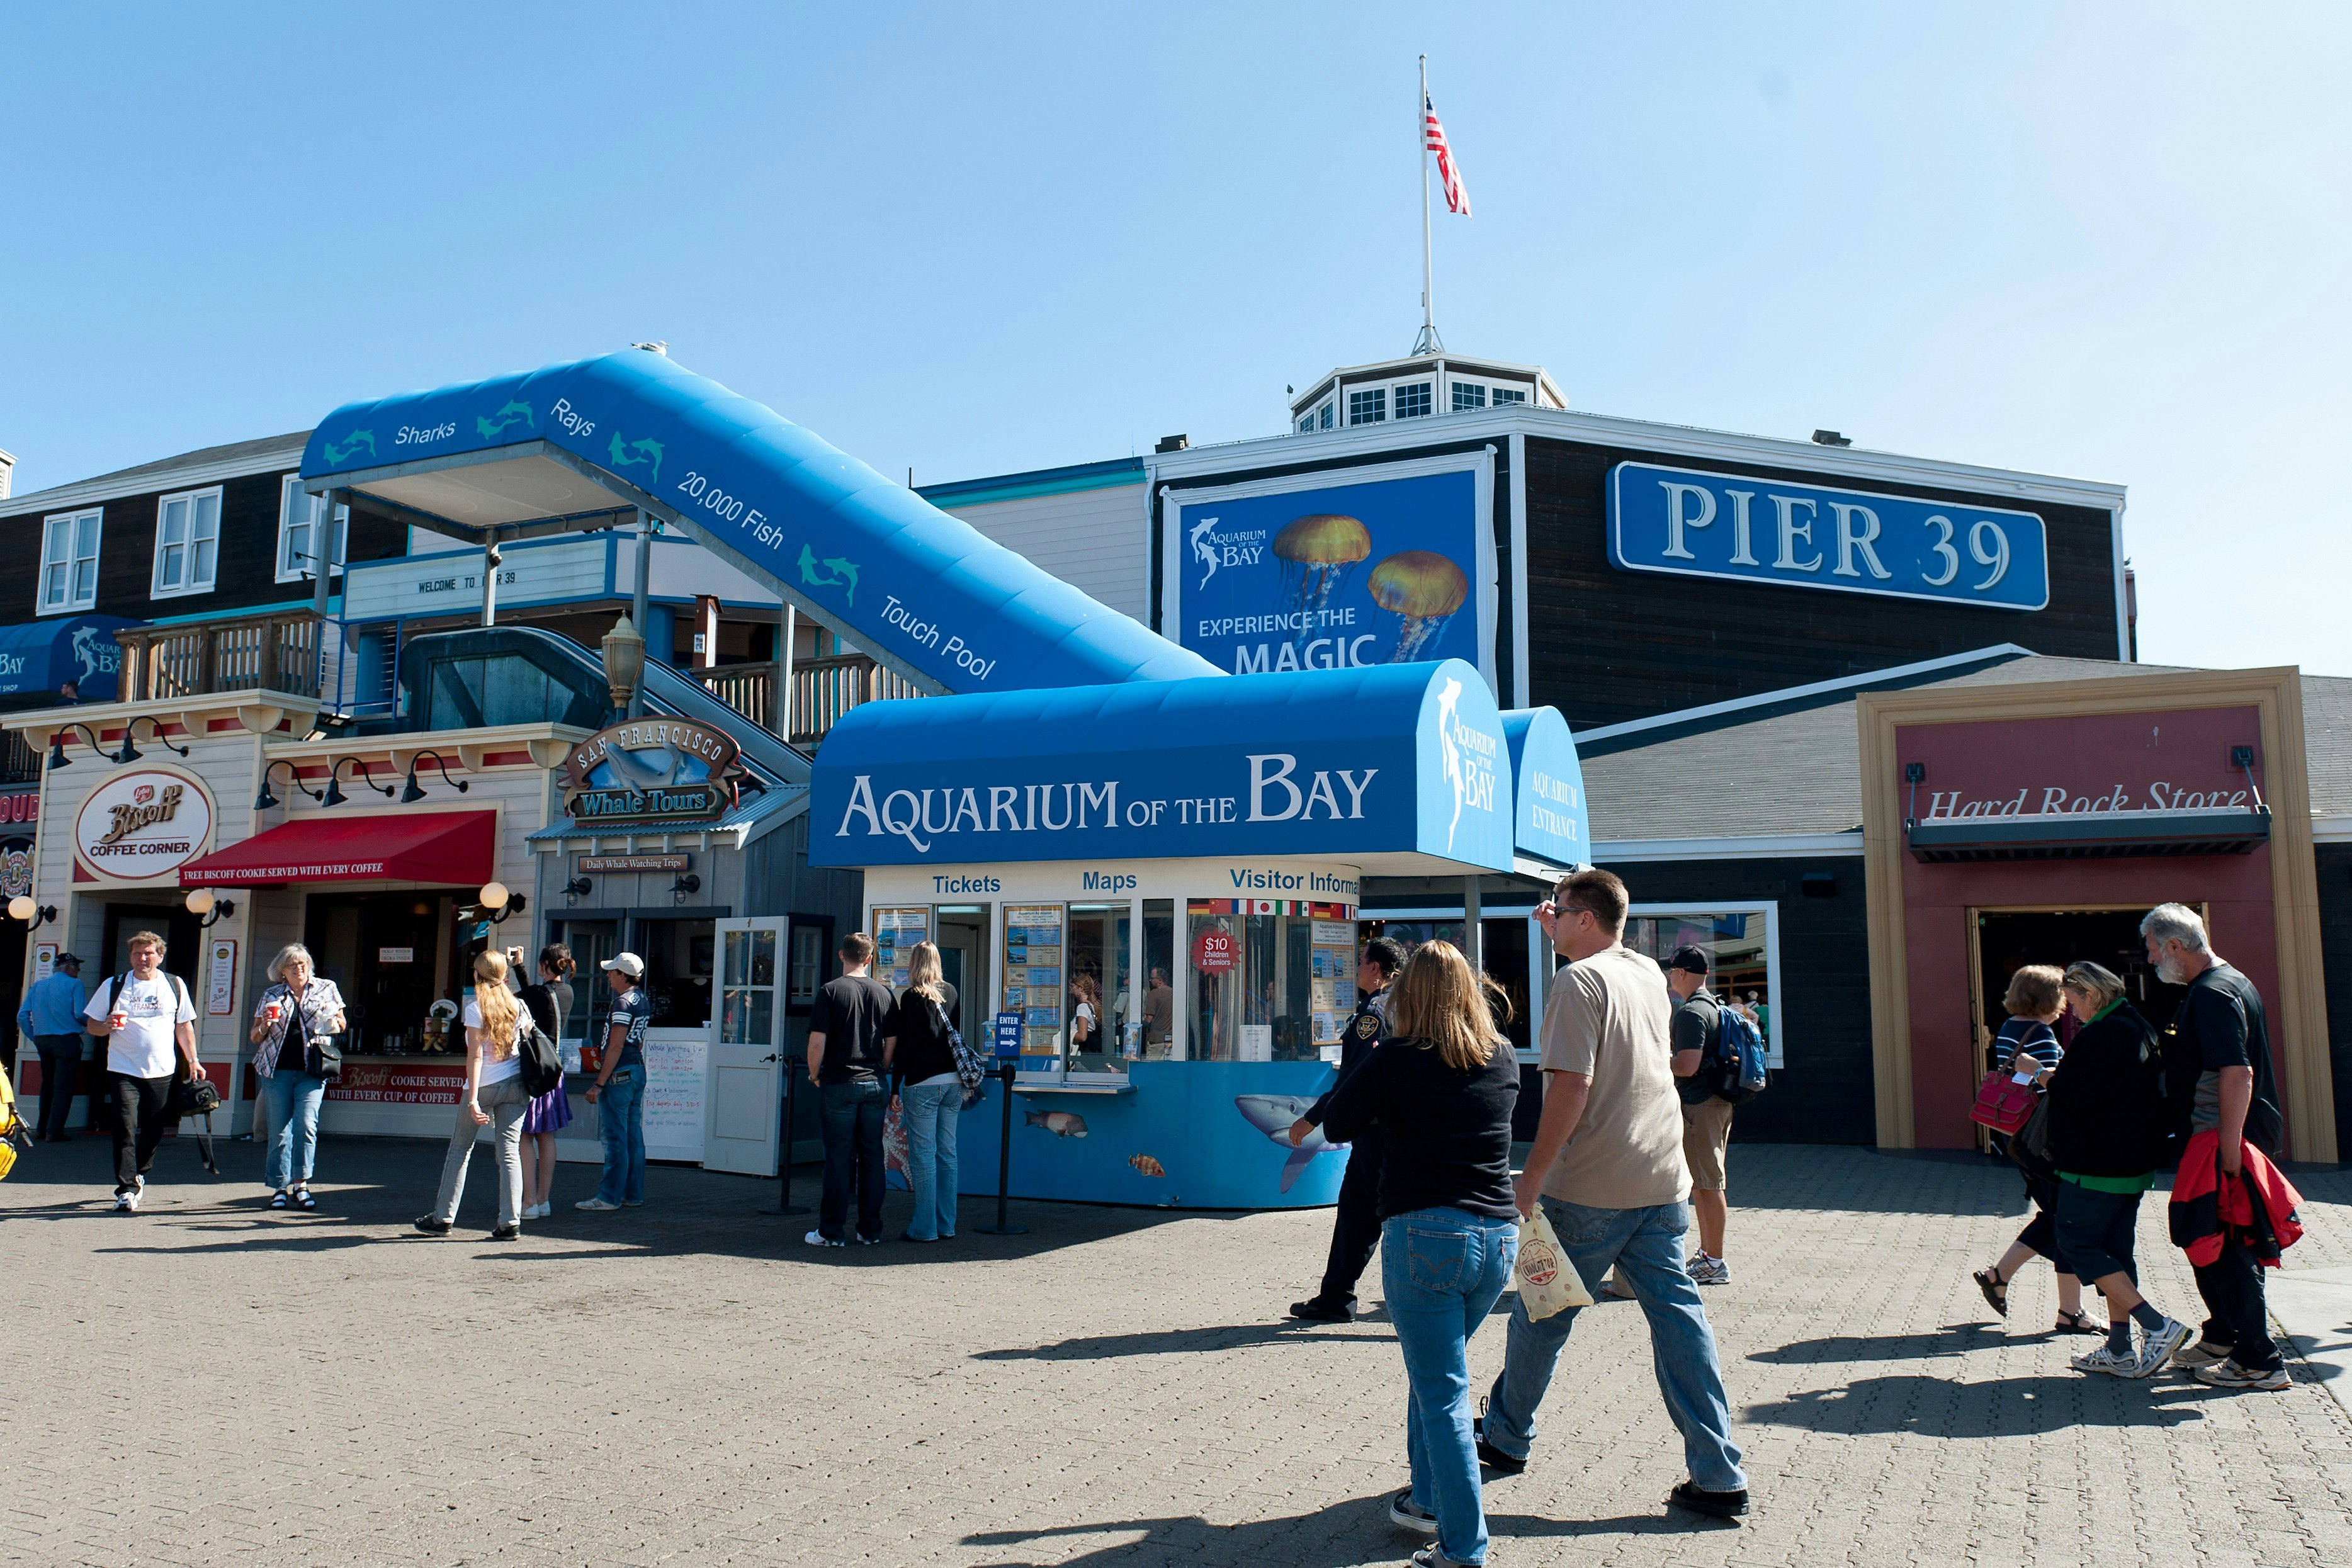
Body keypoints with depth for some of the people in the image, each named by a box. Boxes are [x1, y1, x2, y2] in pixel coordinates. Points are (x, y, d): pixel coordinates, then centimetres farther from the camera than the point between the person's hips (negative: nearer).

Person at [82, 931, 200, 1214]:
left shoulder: (175, 986, 8)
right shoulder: (114, 986, 4)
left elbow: (184, 1026, 13)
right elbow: (92, 1026, 7)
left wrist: (192, 1060, 7)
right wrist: (107, 1026, -15)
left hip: (161, 1073, 2)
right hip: (123, 1071, -2)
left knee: (153, 1132, 9)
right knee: (126, 1130, -10)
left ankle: (139, 1176, 32)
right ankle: (126, 1191, -8)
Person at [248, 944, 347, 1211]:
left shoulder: (326, 989, 9)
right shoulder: (271, 996, 10)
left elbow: (341, 1026, 14)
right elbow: (254, 1038, 13)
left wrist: (332, 1020, -8)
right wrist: (264, 1026, -9)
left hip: (311, 1071, -1)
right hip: (277, 1071, 1)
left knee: (306, 1125, -13)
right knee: (279, 1131, 2)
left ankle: (301, 1184, -6)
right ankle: (279, 1187, 10)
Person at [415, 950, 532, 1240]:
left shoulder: (475, 1009, -8)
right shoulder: (518, 1006, 3)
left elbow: (475, 1056, -11)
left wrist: (473, 1099, -12)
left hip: (485, 1085, -3)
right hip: (515, 1084, 3)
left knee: (460, 1149, 11)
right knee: (510, 1151, 2)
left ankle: (443, 1218, 19)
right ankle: (510, 1222, -1)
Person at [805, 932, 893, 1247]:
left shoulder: (830, 991, -7)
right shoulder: (883, 993, 5)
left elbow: (817, 1043, -11)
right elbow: (891, 1044, 8)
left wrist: (814, 1076, 5)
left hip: (839, 1083, -3)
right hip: (873, 1085, 3)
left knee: (838, 1158, 1)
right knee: (872, 1158, 8)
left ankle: (832, 1232, 5)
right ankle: (870, 1230, 12)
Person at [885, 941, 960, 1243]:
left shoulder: (911, 996, -6)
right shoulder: (950, 993, 11)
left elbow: (901, 1044, -7)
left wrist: (896, 1086, -3)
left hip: (923, 1083, -6)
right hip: (953, 1081, 6)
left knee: (922, 1155, -2)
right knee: (947, 1153, 10)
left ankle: (924, 1228, 0)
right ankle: (946, 1225, 13)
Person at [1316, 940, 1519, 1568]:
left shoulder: (1395, 1061, -8)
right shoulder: (1505, 1061, 4)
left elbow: (1337, 1127, 2)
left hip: (1425, 1235, -5)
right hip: (1499, 1237, 6)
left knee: (1443, 1393, 1)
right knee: (1434, 1368, 25)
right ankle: (1430, 1498, 35)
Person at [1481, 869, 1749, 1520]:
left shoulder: (1578, 982, -13)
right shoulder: (1649, 972, 9)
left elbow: (1572, 1085, -21)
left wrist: (1530, 1177, -17)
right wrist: (1560, 934, 32)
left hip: (1588, 1191, -7)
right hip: (1663, 1181, 7)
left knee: (1540, 1318, 11)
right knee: (1679, 1317, 7)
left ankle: (1506, 1439, 28)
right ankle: (1719, 1477, 6)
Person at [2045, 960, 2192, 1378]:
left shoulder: (2101, 1036, -19)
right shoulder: (2138, 1028, 12)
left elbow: (2074, 1098, -23)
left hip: (2097, 1166, -10)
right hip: (2135, 1163, 10)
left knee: (2076, 1242, -1)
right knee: (2115, 1250, 13)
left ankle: (2156, 1325, -8)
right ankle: (2120, 1350, 16)